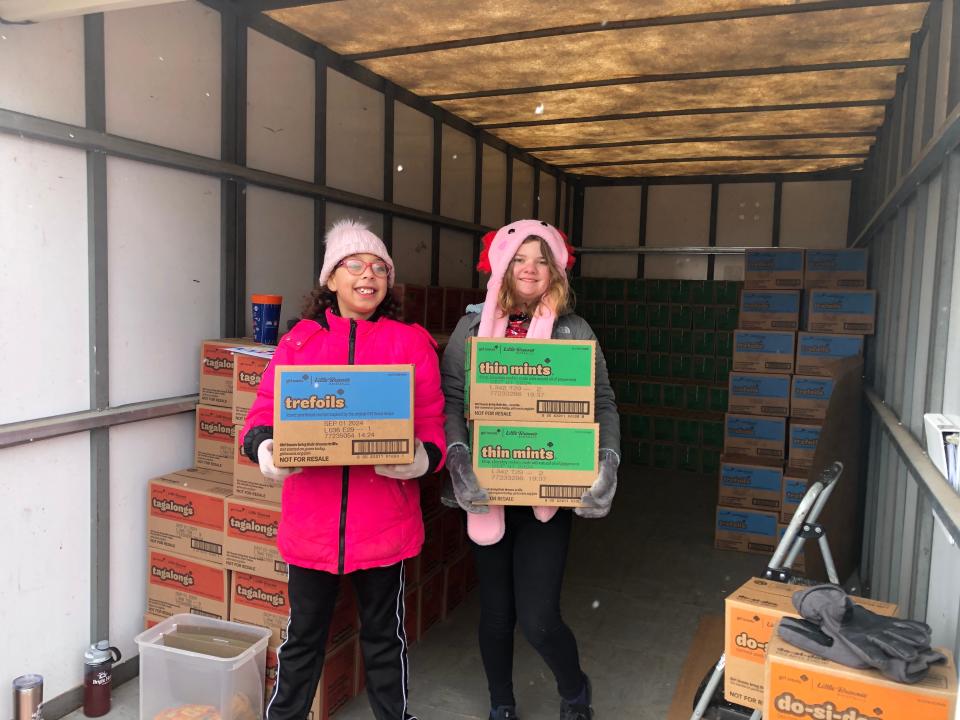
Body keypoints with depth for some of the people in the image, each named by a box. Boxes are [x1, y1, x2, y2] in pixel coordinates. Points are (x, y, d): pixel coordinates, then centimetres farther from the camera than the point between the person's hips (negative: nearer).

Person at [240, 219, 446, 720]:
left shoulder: (412, 343, 0)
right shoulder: (301, 340, 4)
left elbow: (432, 426, -3)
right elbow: (263, 411, 1)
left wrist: (423, 457, -23)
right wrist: (264, 447, -20)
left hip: (384, 522, -1)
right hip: (311, 520, 1)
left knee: (383, 635, 18)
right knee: (304, 636, 17)